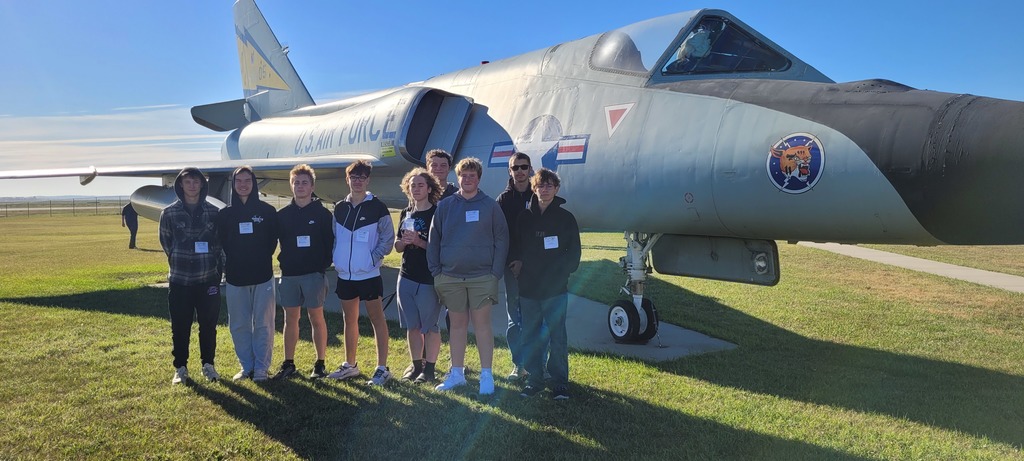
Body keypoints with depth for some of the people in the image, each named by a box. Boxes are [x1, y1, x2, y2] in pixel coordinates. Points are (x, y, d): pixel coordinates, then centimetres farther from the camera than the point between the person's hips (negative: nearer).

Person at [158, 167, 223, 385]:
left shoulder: (213, 212, 3)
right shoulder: (169, 213, 0)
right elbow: (166, 242, 10)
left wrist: (215, 265, 5)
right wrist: (179, 261, 11)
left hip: (208, 278, 1)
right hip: (179, 279, 0)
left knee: (208, 324, 8)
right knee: (180, 326, 6)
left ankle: (208, 365, 21)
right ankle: (180, 368, 18)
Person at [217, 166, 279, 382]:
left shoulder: (267, 210, 2)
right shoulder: (225, 214, 7)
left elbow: (273, 240, 4)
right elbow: (221, 243, 9)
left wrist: (262, 259, -1)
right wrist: (230, 264, 1)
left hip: (262, 276, -2)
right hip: (235, 278, 2)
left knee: (263, 324, 1)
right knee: (239, 325, 8)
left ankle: (261, 367, 11)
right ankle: (246, 366, 20)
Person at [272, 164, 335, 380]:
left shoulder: (322, 213, -1)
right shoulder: (283, 215, 8)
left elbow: (330, 242, -4)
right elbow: (275, 241, 12)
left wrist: (324, 265, -11)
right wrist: (284, 262, 2)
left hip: (314, 274, -3)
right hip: (289, 275, 4)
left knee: (316, 318, 3)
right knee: (290, 319, 9)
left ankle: (320, 364, 12)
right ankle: (288, 363, 18)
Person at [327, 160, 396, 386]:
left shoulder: (377, 207, -5)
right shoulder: (339, 208, 9)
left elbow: (388, 238, -4)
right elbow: (334, 237, 16)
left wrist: (373, 259, -11)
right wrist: (336, 259, 3)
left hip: (369, 274, -5)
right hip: (345, 274, 5)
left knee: (376, 318, 1)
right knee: (350, 319, 15)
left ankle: (382, 368, 6)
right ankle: (349, 365, 28)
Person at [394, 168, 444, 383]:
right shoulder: (406, 214, 12)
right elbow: (397, 247, 16)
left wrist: (419, 241, -21)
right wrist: (404, 241, -5)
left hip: (428, 279, -6)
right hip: (407, 277, 6)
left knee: (430, 326, 3)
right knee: (412, 325, 11)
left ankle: (430, 368, 12)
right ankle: (416, 365, 23)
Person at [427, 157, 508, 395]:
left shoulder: (490, 206, 1)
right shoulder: (444, 206, 6)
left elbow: (502, 240, 0)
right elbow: (433, 240, 9)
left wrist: (496, 273, -7)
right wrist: (435, 272, 2)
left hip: (482, 277, -2)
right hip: (450, 277, 3)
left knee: (482, 323, 1)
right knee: (457, 324, 11)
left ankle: (486, 375, 9)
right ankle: (457, 373, 21)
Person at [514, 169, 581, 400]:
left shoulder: (566, 218, 3)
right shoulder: (524, 218, 9)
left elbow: (574, 252, 4)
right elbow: (516, 248, 15)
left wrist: (563, 271, -5)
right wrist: (519, 262, 2)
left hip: (556, 288, -3)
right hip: (528, 287, 3)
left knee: (557, 336, -1)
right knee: (530, 336, 8)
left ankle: (560, 381, 9)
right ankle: (534, 379, 19)